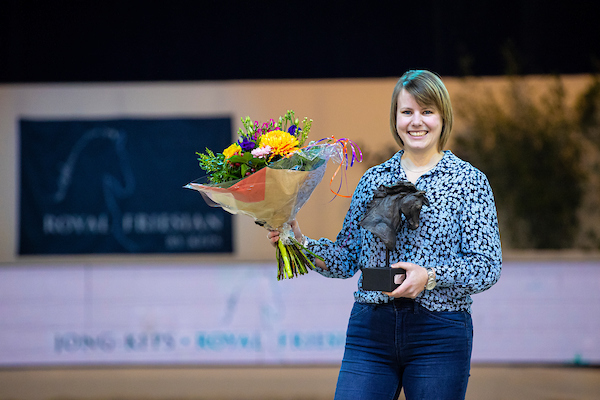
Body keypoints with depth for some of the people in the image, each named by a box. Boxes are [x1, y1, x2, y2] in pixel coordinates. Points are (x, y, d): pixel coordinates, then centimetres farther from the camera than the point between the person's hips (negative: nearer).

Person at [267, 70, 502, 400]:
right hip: (370, 328, 3)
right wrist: (300, 242, -4)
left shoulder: (468, 181, 1)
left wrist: (431, 277, -21)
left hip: (440, 334, -2)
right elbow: (347, 259, 13)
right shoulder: (373, 180, 12)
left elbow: (487, 267, -6)